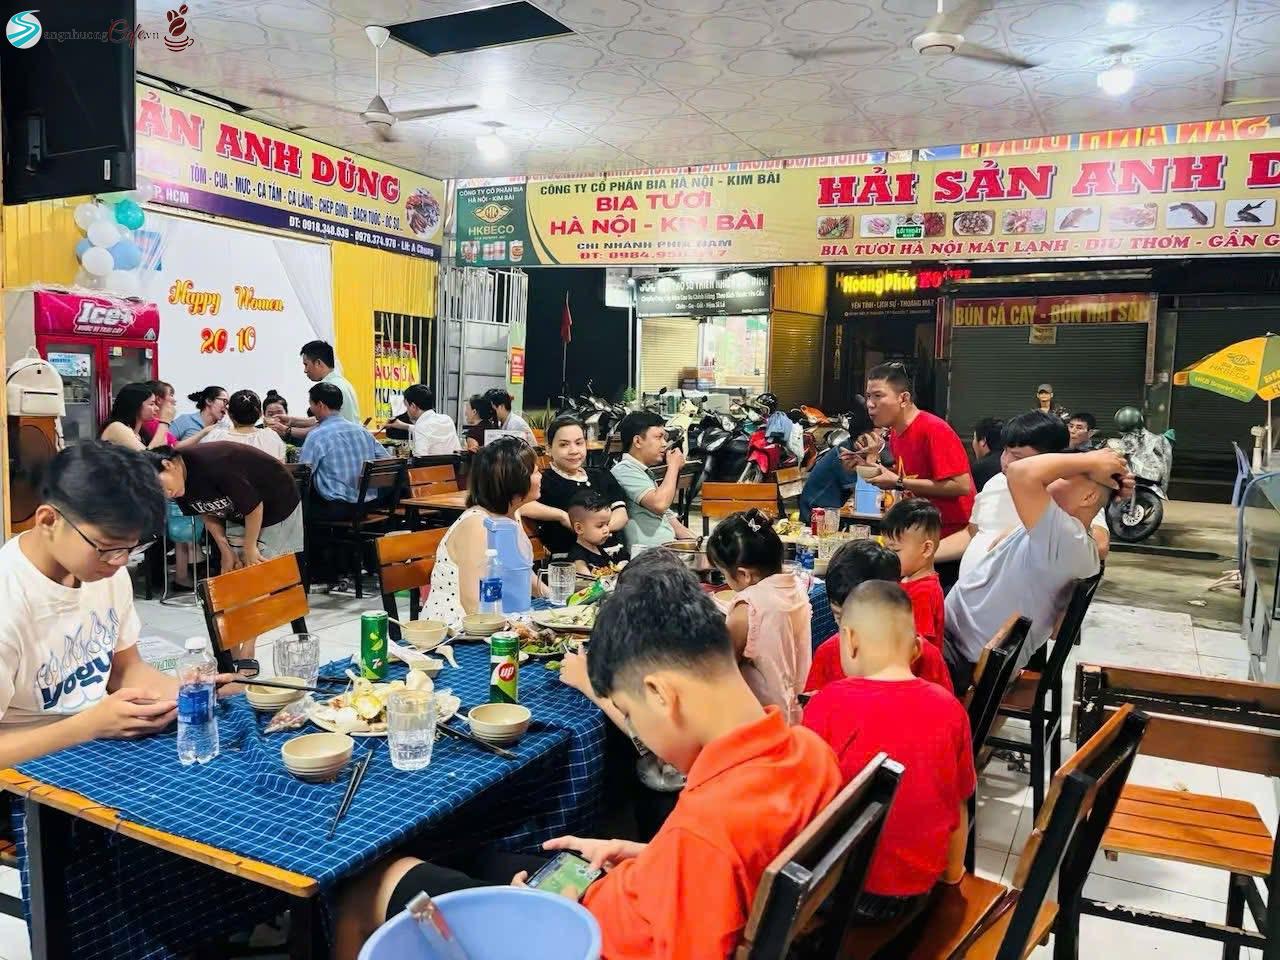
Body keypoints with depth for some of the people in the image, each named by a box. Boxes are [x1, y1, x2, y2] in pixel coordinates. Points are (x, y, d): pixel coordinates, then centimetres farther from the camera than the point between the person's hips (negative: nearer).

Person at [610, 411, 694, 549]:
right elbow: (659, 504, -20)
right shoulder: (624, 470, -7)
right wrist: (674, 466, -6)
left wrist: (694, 542, 9)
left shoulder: (645, 473, 24)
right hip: (646, 555, -10)